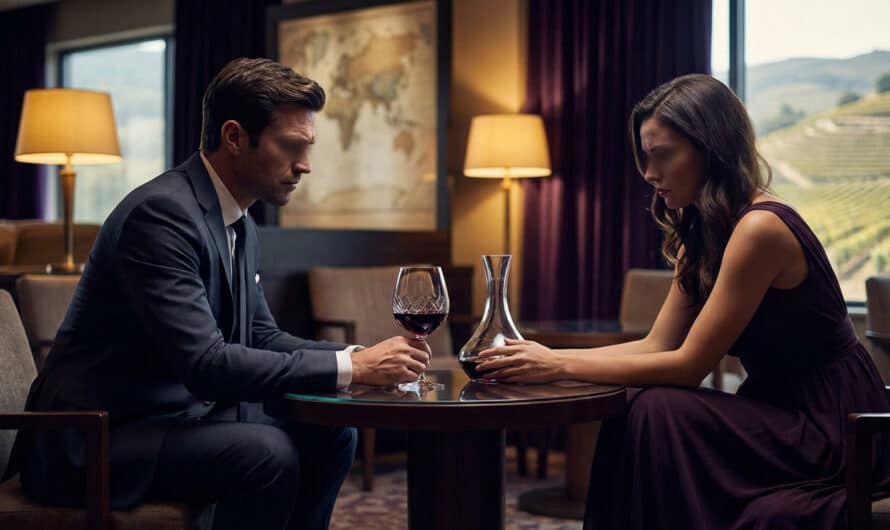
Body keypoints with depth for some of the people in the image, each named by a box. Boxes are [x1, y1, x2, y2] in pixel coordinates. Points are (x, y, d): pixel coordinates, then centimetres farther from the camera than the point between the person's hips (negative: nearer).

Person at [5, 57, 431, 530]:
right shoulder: (162, 212, -22)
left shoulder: (240, 225, 7)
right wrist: (351, 366, -25)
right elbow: (205, 364, -29)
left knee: (328, 436, 0)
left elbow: (261, 338, 13)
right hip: (95, 438, -9)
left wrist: (361, 355, -4)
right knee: (268, 453, -27)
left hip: (176, 413, 9)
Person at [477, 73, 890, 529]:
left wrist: (561, 365, -17)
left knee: (657, 415, -22)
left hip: (833, 425, -8)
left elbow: (689, 364, -20)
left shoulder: (760, 228, -21)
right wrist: (545, 357, -7)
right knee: (632, 412, -10)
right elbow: (656, 346, 4)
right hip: (783, 412, 8)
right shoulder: (700, 234, 8)